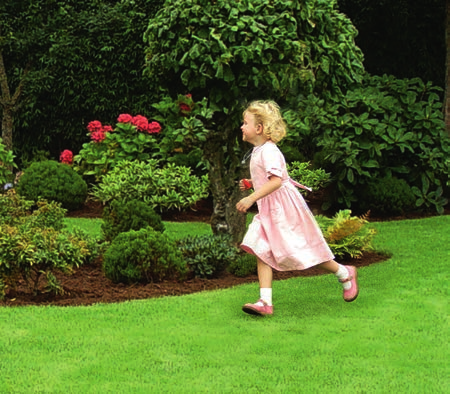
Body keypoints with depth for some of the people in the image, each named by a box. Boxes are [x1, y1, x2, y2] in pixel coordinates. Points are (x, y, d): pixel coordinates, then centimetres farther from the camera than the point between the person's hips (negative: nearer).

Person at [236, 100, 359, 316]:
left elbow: (276, 181, -31)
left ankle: (345, 274, 21)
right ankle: (265, 302, -7)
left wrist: (251, 198, -35)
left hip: (284, 209, -9)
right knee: (262, 252, -3)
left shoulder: (268, 151, -20)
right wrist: (249, 183, 14)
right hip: (268, 210, 10)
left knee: (302, 251, 1)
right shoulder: (258, 151, 12)